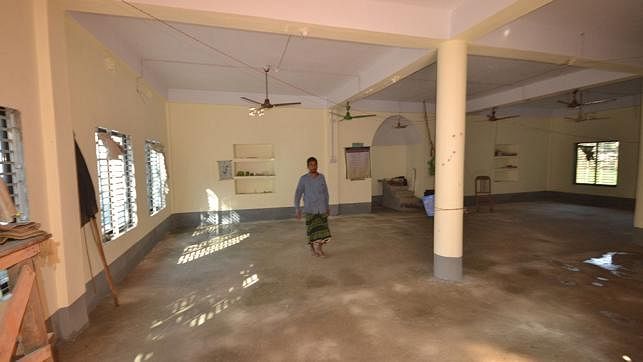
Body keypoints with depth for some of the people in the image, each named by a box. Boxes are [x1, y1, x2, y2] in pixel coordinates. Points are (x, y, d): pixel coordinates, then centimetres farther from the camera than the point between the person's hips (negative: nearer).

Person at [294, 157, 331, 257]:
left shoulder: (321, 177, 3)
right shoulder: (303, 179, -6)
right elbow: (298, 194, -5)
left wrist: (327, 206, 16)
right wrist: (297, 209, -11)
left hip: (322, 208, 3)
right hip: (310, 209, -3)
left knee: (322, 229, 3)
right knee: (312, 229, 0)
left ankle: (319, 248, 21)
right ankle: (313, 248, 22)